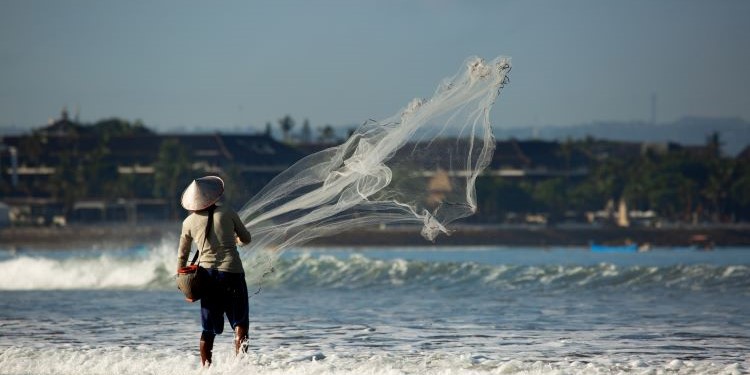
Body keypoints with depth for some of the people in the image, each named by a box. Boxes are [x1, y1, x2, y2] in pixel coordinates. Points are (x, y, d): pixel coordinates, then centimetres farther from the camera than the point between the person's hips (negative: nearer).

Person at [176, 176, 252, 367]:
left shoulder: (189, 222, 3)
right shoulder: (227, 213, -3)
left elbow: (182, 256, 11)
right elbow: (246, 239, 10)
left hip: (207, 274, 3)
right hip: (232, 272, -3)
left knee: (209, 328, 12)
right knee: (240, 321, 2)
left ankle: (205, 367, 10)